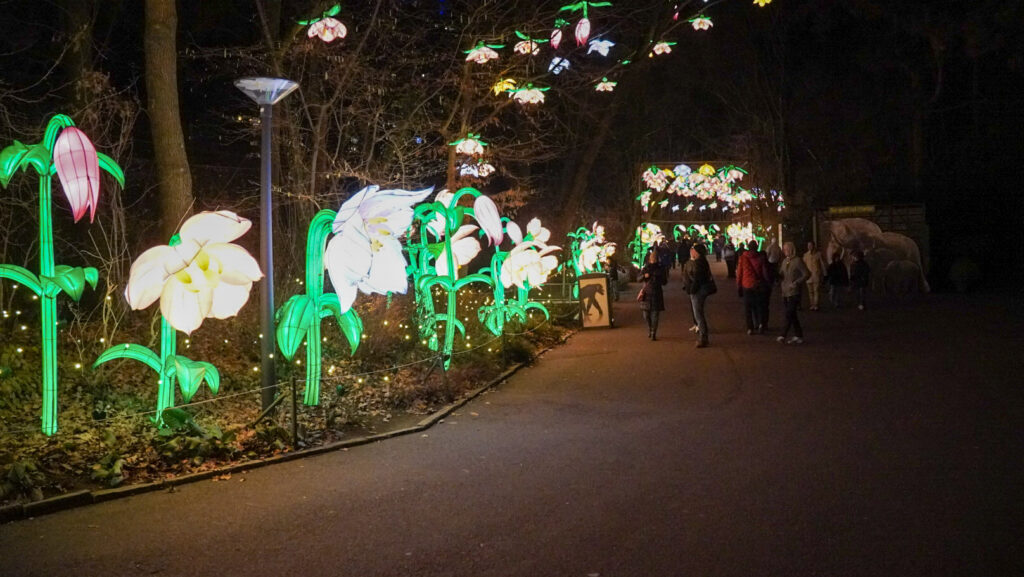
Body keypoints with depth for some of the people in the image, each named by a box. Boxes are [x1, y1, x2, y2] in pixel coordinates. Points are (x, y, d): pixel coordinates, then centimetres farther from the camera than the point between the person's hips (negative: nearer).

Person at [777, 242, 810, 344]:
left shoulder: (797, 261, -8)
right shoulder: (784, 261, 13)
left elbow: (806, 274, -11)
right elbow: (781, 275, 22)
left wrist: (796, 283, -17)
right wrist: (780, 285, 5)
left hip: (794, 292, -8)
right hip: (785, 293, 8)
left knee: (789, 315, -11)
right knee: (792, 315, 11)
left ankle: (783, 335, -13)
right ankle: (798, 335, 18)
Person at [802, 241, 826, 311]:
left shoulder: (818, 254, 0)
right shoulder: (805, 255, 8)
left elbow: (822, 264, 4)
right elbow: (804, 264, 11)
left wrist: (823, 273, 2)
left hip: (816, 275, -3)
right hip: (809, 275, 3)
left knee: (816, 291, -4)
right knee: (810, 291, 5)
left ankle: (816, 305, -3)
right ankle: (812, 305, 10)